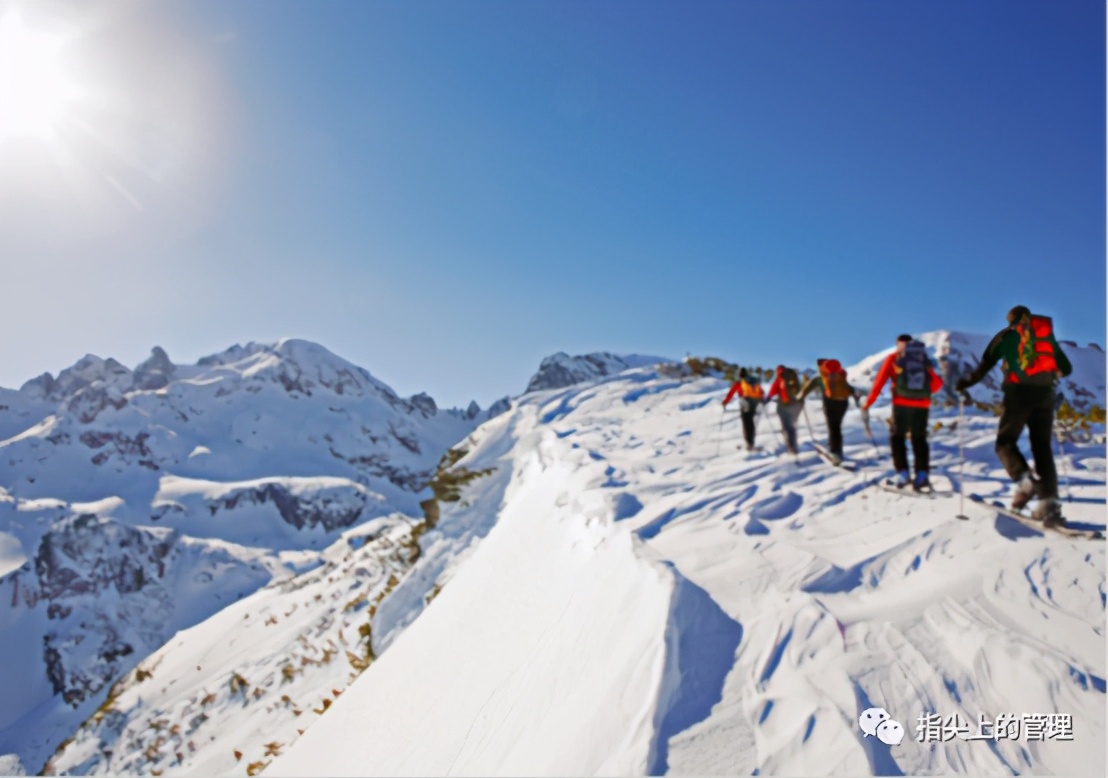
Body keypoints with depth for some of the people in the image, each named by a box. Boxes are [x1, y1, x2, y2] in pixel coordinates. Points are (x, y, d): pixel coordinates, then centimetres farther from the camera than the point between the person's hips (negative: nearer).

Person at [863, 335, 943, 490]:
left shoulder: (893, 358, 7)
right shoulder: (924, 359, 15)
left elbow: (880, 381, -1)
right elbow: (937, 383, 12)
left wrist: (868, 402, 3)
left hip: (902, 404, -2)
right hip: (922, 405, 2)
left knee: (897, 437, 10)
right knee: (919, 439, 13)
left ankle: (903, 473, -2)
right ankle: (922, 475, 1)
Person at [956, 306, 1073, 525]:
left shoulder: (1007, 334, 9)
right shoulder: (1047, 334, 19)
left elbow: (986, 363, 4)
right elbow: (1066, 369, 22)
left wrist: (966, 383, 16)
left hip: (1018, 392, -3)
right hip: (1044, 394, 4)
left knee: (1005, 442, 8)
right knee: (1042, 447, 6)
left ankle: (1024, 480, -19)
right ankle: (1049, 502, -5)